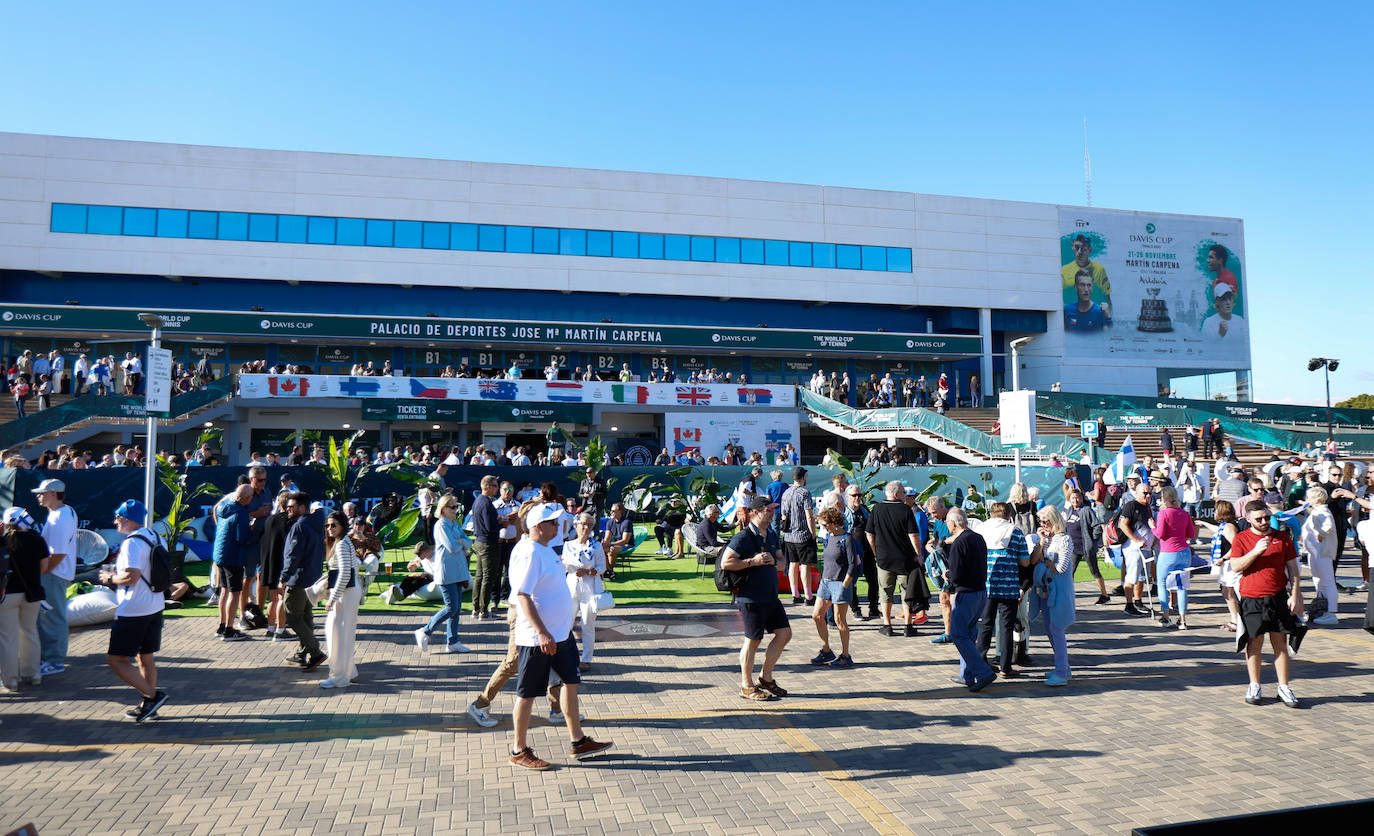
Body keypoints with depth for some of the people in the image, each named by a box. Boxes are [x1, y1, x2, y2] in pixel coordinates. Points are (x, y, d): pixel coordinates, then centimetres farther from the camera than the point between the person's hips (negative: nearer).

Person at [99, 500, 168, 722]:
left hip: (133, 611, -9)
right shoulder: (155, 539, 10)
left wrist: (110, 578, -7)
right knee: (146, 657, 15)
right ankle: (148, 704, 19)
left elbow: (131, 576, -26)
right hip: (155, 607, 9)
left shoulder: (132, 543, -17)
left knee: (115, 659, -1)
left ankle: (152, 695, -8)